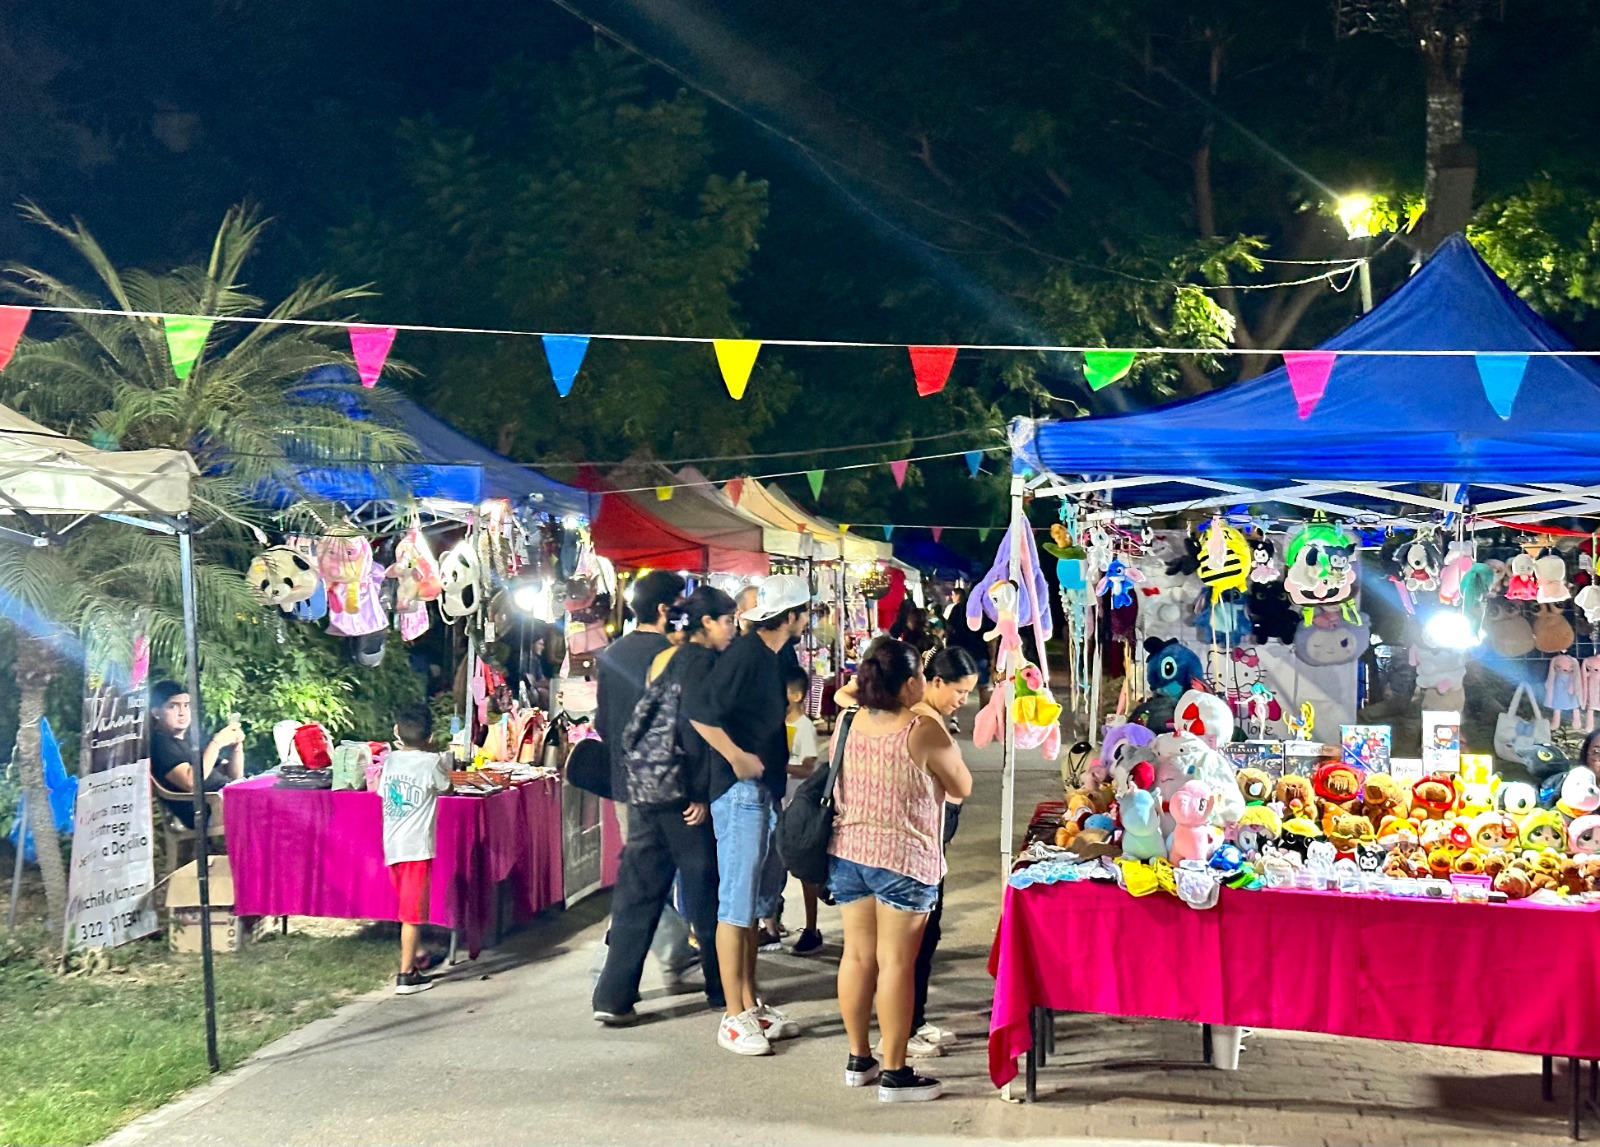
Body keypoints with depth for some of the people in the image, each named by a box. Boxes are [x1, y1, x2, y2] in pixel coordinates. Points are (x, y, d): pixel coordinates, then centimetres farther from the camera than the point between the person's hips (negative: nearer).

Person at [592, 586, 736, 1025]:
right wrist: (701, 793, -15)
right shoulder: (701, 661, -10)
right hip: (681, 795, -8)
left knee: (637, 894, 7)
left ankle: (613, 997, 4)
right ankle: (723, 992, 17)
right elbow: (695, 729, -18)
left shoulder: (661, 659, 14)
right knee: (705, 894, 5)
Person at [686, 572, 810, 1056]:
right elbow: (698, 709, -25)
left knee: (750, 902, 14)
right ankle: (734, 1019, -1)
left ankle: (751, 1005, 22)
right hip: (740, 793, -10)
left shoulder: (768, 657, 15)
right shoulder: (745, 654, -15)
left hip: (762, 793, 10)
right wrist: (737, 758, -24)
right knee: (736, 905, -5)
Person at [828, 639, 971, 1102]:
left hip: (847, 851, 6)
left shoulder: (849, 723, 0)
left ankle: (859, 1059, 23)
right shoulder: (924, 732, -15)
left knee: (858, 953, 13)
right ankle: (894, 1073, 4)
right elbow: (962, 788, -3)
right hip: (902, 858, -6)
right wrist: (945, 750, 14)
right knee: (896, 962, -1)